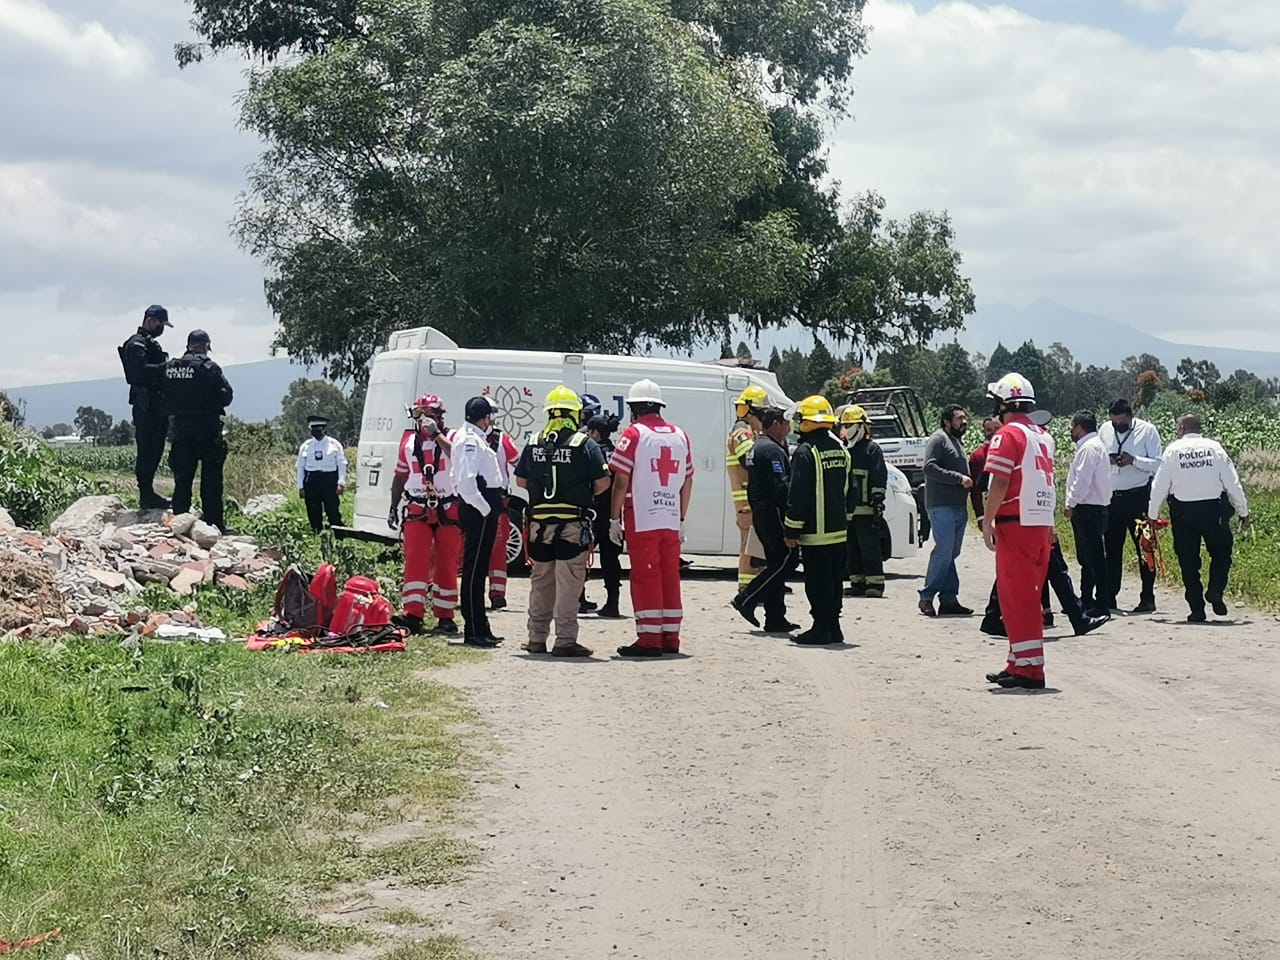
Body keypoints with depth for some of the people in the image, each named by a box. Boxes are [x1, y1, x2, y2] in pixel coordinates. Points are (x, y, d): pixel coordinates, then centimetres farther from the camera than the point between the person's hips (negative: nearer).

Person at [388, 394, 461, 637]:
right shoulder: (409, 441, 12)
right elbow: (400, 476, 20)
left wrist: (437, 434, -21)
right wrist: (393, 507, 16)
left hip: (448, 510, -2)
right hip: (417, 510, 3)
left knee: (446, 564, 3)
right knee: (415, 560, -9)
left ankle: (445, 617, 10)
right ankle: (412, 615, -14)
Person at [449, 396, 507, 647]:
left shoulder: (475, 438, 19)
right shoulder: (470, 440, -13)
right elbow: (466, 479, -23)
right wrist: (484, 509, -20)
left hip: (484, 508, 11)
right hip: (479, 509, -11)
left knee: (479, 567, 14)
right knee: (474, 568, -9)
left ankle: (480, 628, 21)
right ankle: (474, 631, -8)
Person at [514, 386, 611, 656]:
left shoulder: (534, 444, 4)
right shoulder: (585, 444, -8)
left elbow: (521, 480, 10)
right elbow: (603, 483, -8)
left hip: (540, 522, 4)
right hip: (573, 524, -4)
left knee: (541, 583, 15)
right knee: (568, 583, -1)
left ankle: (536, 638, 21)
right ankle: (565, 640, -1)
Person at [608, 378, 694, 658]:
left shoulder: (634, 434, -5)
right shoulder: (680, 436, 12)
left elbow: (621, 481, -9)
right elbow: (687, 483, 15)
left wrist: (614, 519, -3)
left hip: (641, 520, -5)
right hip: (671, 520, 5)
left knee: (645, 578, -3)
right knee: (670, 577, 11)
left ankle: (649, 639, -4)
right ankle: (670, 638, 16)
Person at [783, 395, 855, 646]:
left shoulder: (806, 452, -14)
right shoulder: (841, 450, 12)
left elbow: (797, 495, -15)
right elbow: (849, 491, 19)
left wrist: (792, 531, -10)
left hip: (815, 533, -8)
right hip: (839, 531, 8)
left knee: (817, 583, -3)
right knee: (834, 581, 13)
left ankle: (822, 629, -2)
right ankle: (833, 626, 19)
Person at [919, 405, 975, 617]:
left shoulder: (956, 442, 24)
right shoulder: (938, 439, -5)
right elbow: (930, 467, -18)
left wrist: (970, 481, 12)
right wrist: (959, 478, -19)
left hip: (958, 507, 9)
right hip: (941, 506, -9)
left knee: (951, 553, 8)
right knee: (944, 551, -13)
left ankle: (949, 599, 10)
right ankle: (927, 596, -6)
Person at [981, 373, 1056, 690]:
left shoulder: (1008, 435, -9)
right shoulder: (1043, 437, 15)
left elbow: (1000, 482, -15)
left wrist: (987, 521, -9)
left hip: (1017, 523, -8)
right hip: (1042, 523, 8)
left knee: (1015, 595, -4)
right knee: (1029, 596, 14)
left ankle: (1029, 668, -7)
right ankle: (1020, 662, 21)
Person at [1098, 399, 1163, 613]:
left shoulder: (1147, 431, -4)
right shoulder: (1105, 430, 7)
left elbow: (1158, 464, -8)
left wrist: (1134, 460, -22)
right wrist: (1106, 460, -10)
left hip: (1138, 496, -4)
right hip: (1111, 497, 4)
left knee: (1144, 547, 1)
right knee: (1111, 547, 7)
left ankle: (1148, 599, 6)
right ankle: (1109, 596, 13)